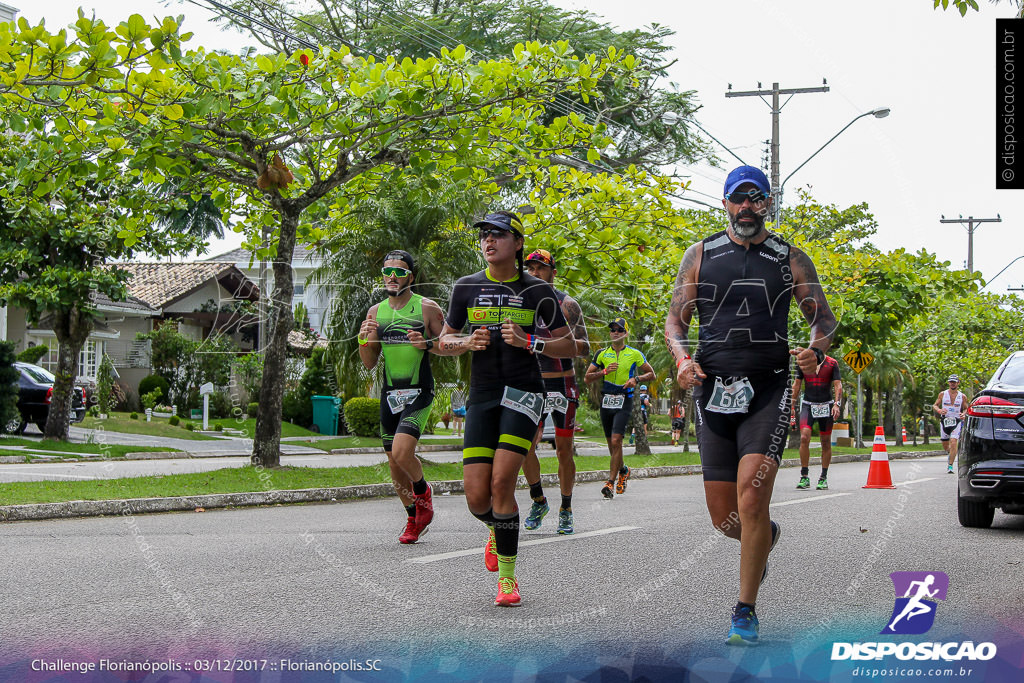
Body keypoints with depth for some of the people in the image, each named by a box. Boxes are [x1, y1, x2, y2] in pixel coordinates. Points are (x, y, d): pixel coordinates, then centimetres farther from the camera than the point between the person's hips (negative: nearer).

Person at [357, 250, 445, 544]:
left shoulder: (427, 308, -4)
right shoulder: (376, 312, 9)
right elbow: (369, 364, 11)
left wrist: (427, 344, -17)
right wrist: (364, 340, -8)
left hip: (419, 392, -5)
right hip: (389, 394, 5)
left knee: (402, 452, -23)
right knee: (395, 465, 7)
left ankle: (423, 490, 8)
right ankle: (414, 520, 26)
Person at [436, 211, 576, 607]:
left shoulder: (537, 291, 1)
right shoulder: (467, 288, 8)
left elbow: (569, 346, 4)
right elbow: (444, 342, 15)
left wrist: (528, 341, -13)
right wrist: (467, 342, -7)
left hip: (523, 394, -3)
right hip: (482, 395, 3)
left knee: (501, 482, -18)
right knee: (476, 496, -6)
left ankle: (507, 577, -4)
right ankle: (497, 530, 32)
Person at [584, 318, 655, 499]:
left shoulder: (634, 354, 2)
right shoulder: (602, 354, 7)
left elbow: (651, 374, 9)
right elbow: (587, 378, 7)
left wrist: (636, 379, -9)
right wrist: (604, 371, -9)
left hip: (624, 402, -4)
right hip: (606, 401, 4)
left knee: (616, 441, -17)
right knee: (611, 443, 11)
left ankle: (611, 482, -16)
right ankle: (623, 470, 38)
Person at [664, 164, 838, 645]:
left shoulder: (790, 260, 7)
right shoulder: (700, 255, 9)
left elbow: (824, 317, 11)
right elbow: (675, 319, 10)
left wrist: (815, 351, -11)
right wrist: (683, 359, -10)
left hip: (768, 392, -2)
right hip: (712, 391, 2)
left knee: (751, 501, -18)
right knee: (724, 519, 3)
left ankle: (745, 612, -5)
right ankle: (767, 536, 40)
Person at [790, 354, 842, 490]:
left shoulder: (832, 363, 2)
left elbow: (837, 385, -2)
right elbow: (796, 385, 11)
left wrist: (836, 404, -17)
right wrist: (792, 407, 7)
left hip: (826, 405, 0)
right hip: (808, 404, 0)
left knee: (826, 442, 4)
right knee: (804, 438, -17)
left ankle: (823, 478, 15)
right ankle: (804, 477, -11)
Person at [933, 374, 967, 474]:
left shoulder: (962, 396, 3)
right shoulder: (942, 394, 4)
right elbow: (934, 405, 9)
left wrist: (964, 414, -12)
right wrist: (939, 410, -13)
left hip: (956, 422, -2)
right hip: (945, 421, 2)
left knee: (953, 443, -19)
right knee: (945, 446, 9)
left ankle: (950, 466, -15)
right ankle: (951, 454, 45)